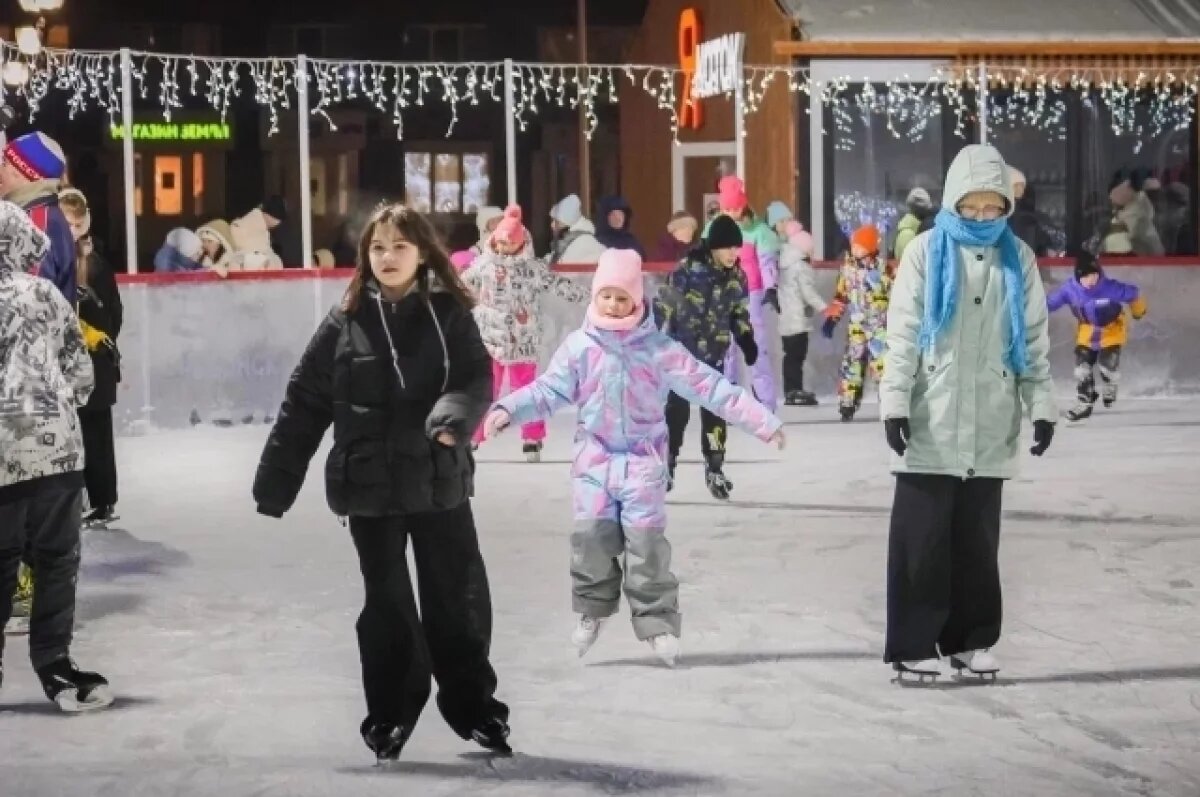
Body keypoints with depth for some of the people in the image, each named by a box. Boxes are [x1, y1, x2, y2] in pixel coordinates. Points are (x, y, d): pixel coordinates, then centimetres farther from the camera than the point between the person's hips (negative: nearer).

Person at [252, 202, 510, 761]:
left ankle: (474, 706, 23)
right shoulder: (346, 321, -2)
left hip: (440, 481, 0)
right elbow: (304, 402, -1)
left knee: (458, 598, 7)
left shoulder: (448, 313, -1)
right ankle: (391, 714, 22)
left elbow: (477, 379, -9)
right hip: (370, 485, 0)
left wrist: (453, 417, -31)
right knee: (387, 602, 9)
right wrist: (277, 479, -3)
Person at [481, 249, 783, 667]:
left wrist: (761, 420, -7)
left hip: (643, 461, -1)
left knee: (646, 543, -4)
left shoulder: (659, 349, -3)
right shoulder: (580, 346, -1)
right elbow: (549, 390, -6)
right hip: (595, 459, 1)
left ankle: (658, 622, 4)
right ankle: (593, 610, 18)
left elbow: (710, 387, -4)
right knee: (591, 536, -3)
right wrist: (508, 409, -24)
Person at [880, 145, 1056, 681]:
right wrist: (894, 401, -8)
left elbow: (1034, 340, 10)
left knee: (978, 539, 9)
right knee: (921, 538, -1)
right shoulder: (927, 251, -2)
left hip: (991, 430, 3)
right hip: (930, 426, -3)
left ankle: (970, 639, 18)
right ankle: (912, 644, 4)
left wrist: (1041, 404, 5)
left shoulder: (1017, 258, 7)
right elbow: (902, 334, -3)